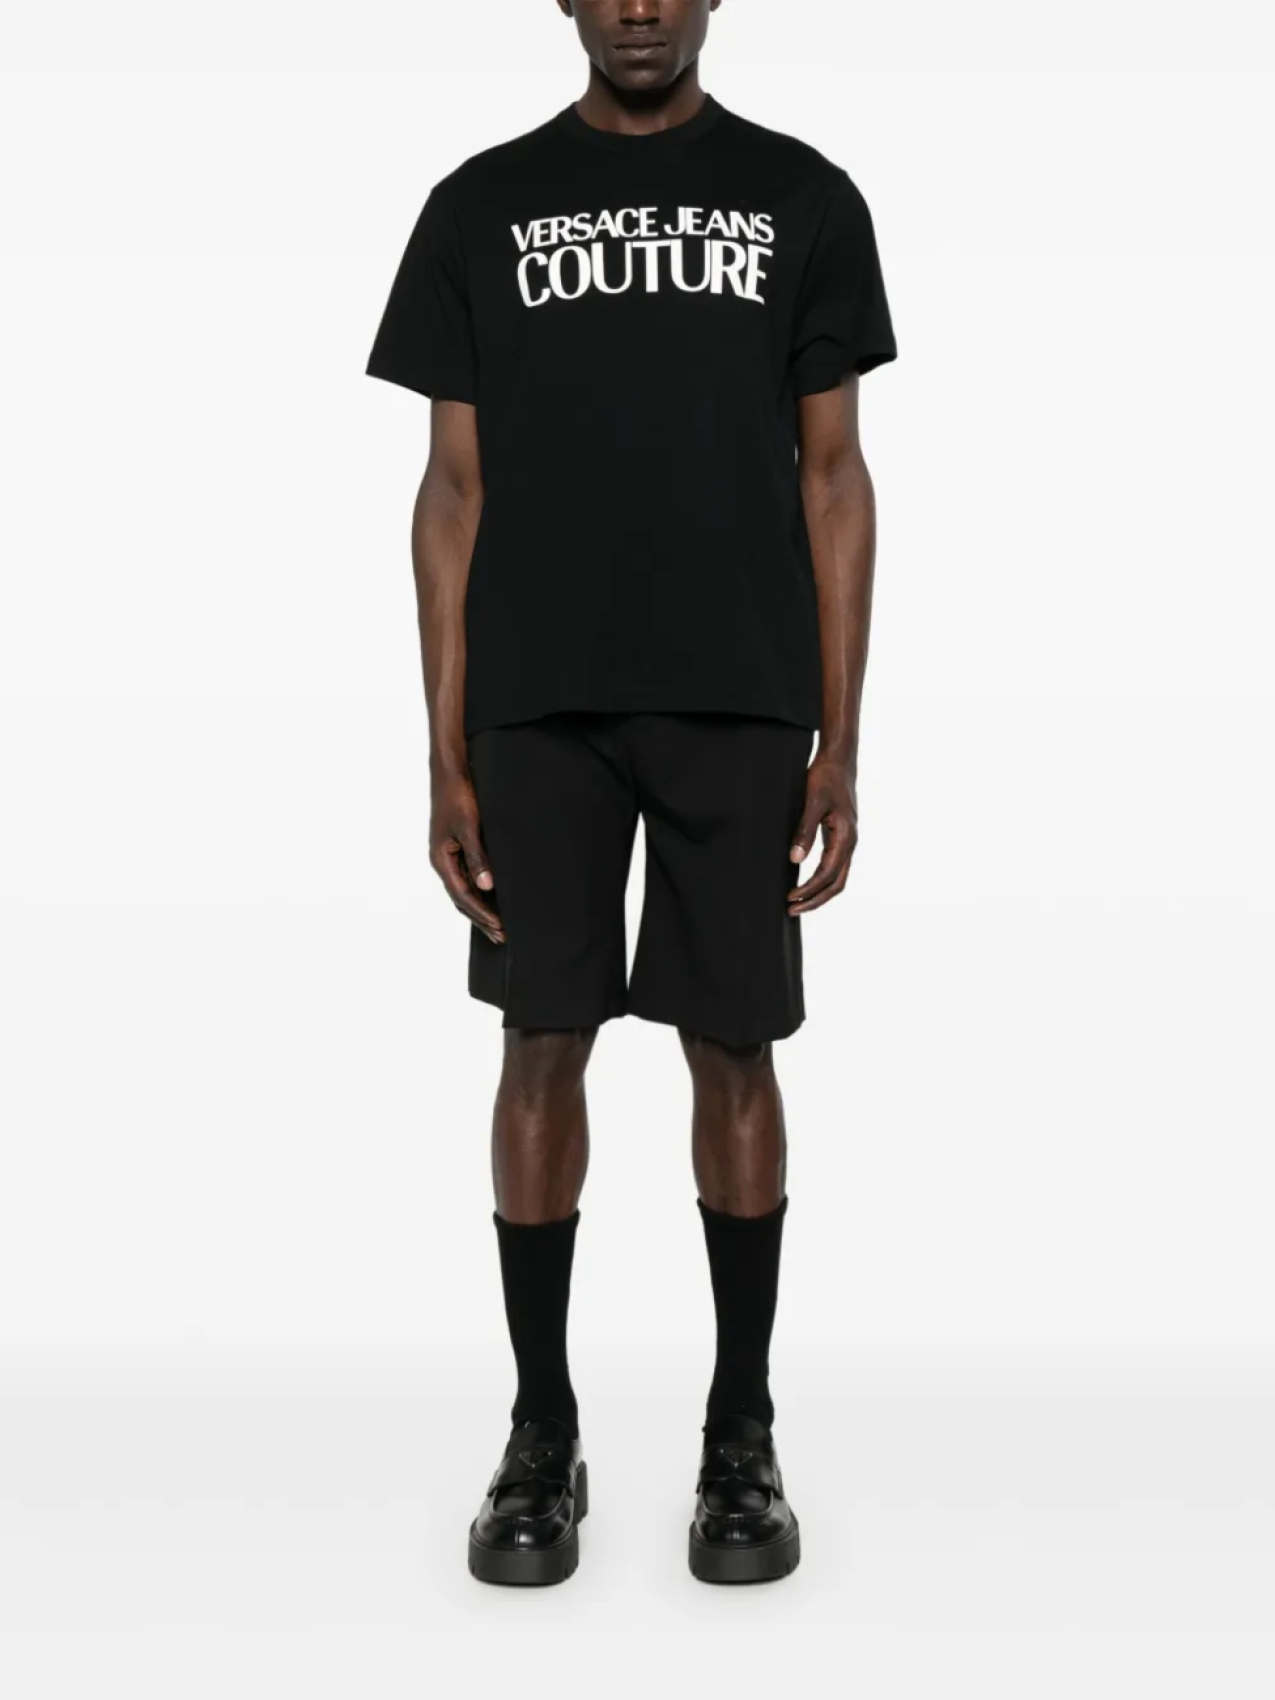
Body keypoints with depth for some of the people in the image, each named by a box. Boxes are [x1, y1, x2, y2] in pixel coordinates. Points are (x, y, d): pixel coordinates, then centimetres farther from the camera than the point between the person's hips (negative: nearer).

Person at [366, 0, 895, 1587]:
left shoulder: (804, 199, 6)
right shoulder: (481, 206, 7)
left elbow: (832, 476, 4)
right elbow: (455, 491, 4)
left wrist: (838, 741, -4)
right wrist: (447, 756, -2)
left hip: (741, 703, 0)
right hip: (540, 709, 1)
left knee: (731, 1044, 4)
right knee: (544, 1040, 3)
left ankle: (742, 1427, 20)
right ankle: (543, 1427, 18)